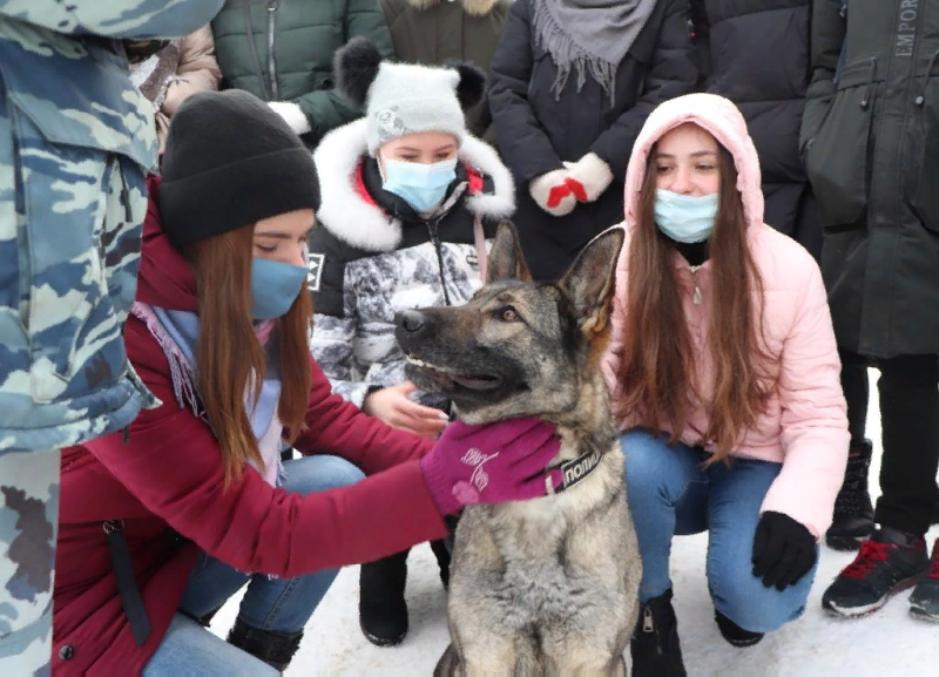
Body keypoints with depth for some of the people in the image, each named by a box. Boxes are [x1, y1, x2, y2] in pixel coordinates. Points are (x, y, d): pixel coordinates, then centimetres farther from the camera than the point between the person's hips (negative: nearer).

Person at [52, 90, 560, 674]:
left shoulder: (254, 305, -9)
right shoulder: (123, 345, -31)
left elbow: (325, 419, -2)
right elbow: (252, 529, -30)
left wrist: (447, 464, -20)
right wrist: (440, 484, -38)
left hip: (183, 546, 7)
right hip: (87, 602, -7)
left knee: (338, 480, -11)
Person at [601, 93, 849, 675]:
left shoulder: (790, 268, -16)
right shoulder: (617, 259, -14)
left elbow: (818, 411, -13)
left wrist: (797, 508, -29)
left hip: (754, 464, -1)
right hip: (662, 458, 1)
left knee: (757, 596, -26)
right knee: (630, 464, -34)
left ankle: (738, 593, 15)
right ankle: (648, 610, -4)